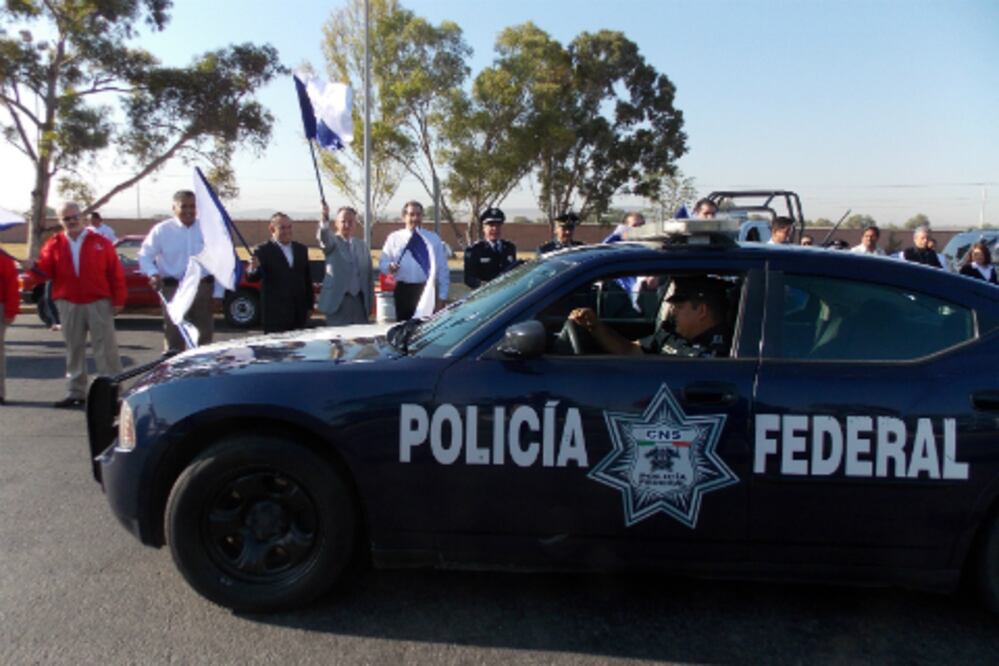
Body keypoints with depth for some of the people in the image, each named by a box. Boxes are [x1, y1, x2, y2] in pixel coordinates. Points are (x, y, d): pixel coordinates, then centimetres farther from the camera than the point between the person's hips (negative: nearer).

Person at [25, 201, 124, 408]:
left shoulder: (100, 242, 2)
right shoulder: (54, 245, 8)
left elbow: (116, 273, -1)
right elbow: (46, 271, -3)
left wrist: (118, 300, -6)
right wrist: (34, 267, -25)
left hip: (99, 303, -2)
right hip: (68, 305, 3)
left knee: (106, 349, -1)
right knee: (74, 350, 9)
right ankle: (75, 392, 17)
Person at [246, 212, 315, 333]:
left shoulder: (301, 249, 13)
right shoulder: (263, 250, -4)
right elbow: (252, 278, -12)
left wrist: (309, 305, 14)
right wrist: (253, 268, -35)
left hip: (299, 313, 5)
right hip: (275, 313, -5)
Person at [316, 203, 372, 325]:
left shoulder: (361, 245, 14)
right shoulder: (332, 242, 2)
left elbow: (368, 273, 14)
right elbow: (323, 237, -23)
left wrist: (369, 301, 8)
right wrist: (325, 219, -43)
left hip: (359, 300, 4)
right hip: (337, 300, -4)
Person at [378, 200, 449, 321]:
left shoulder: (434, 239, 9)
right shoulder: (394, 238, 10)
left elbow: (442, 269, 6)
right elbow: (382, 262, 10)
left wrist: (442, 297, -1)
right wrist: (389, 267, -16)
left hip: (427, 290, -1)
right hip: (404, 291, 1)